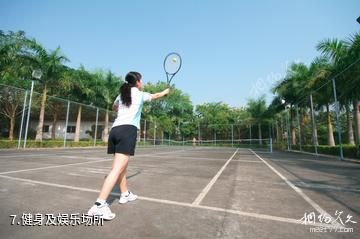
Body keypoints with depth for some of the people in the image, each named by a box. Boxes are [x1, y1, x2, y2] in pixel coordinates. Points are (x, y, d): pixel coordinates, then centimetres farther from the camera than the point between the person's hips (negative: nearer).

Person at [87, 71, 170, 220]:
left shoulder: (121, 95, 21)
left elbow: (114, 107, 41)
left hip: (115, 129, 7)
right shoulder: (140, 94, 9)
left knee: (122, 166, 18)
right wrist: (166, 91, 49)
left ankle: (125, 194, 32)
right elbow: (156, 95, 29)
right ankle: (99, 205, -20)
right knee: (118, 168, -13)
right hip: (128, 130, -7)